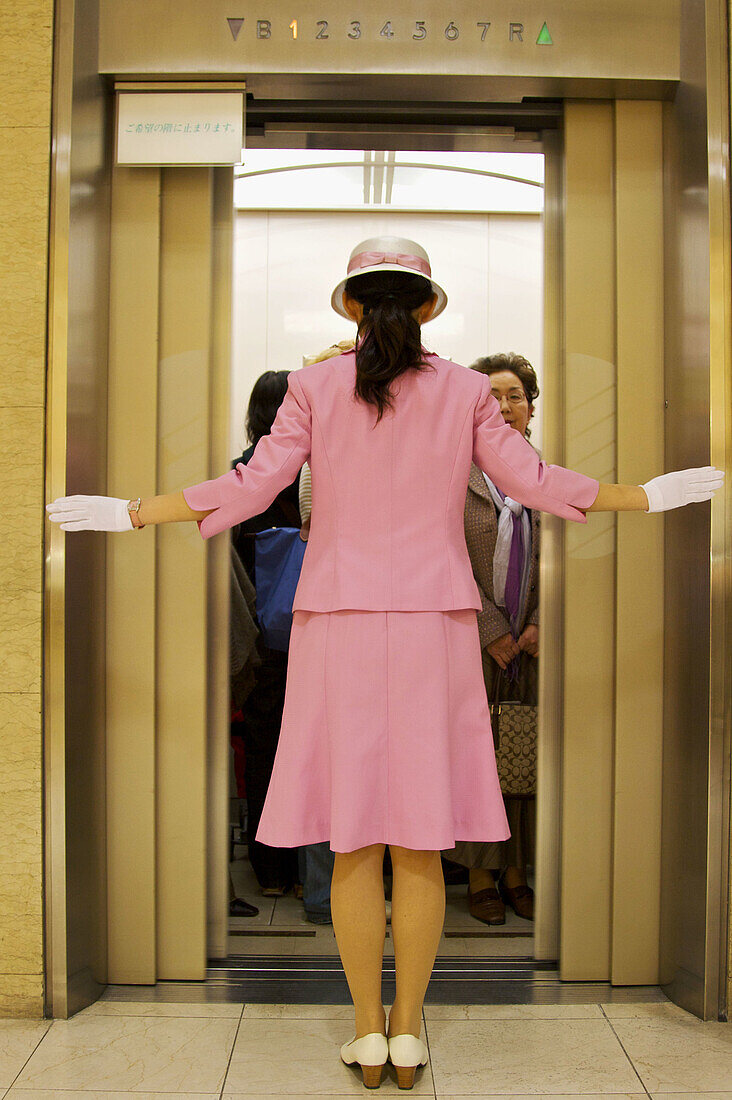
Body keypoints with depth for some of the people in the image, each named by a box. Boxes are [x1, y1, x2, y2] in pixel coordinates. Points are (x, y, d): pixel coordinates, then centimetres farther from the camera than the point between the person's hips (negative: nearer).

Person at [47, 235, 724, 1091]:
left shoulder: (314, 387, -1)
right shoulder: (465, 390, 2)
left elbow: (253, 487, -7)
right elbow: (533, 483, 1)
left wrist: (131, 512, 2)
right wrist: (648, 496, 14)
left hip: (339, 628, -1)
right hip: (433, 632, 1)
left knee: (353, 840, 7)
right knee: (420, 842, 8)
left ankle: (368, 1033, 15)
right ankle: (407, 1032, 16)